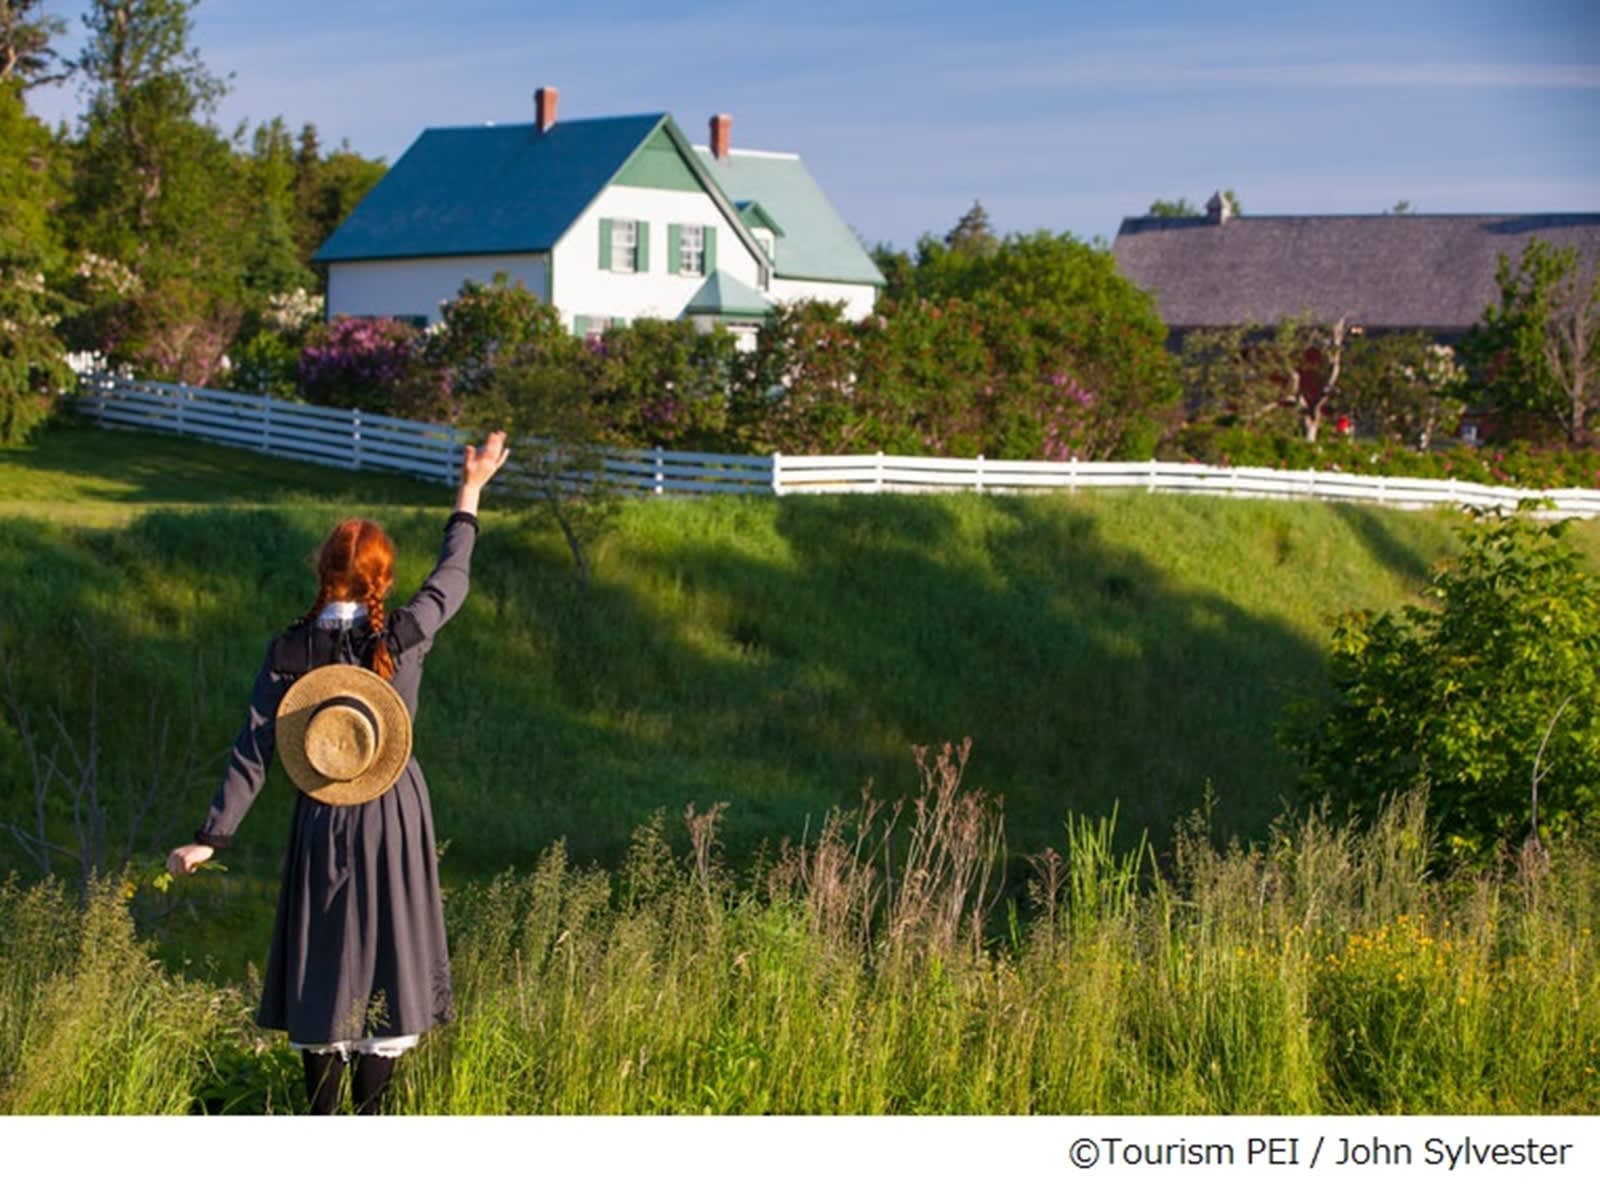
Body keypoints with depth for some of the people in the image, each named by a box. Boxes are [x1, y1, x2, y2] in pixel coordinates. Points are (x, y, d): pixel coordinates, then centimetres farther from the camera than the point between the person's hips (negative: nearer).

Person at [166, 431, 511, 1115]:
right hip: (394, 813, -1)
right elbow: (452, 576, 6)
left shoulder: (288, 652, -10)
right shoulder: (405, 637, -12)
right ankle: (370, 1119, 11)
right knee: (386, 955, 8)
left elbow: (253, 751, -11)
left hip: (321, 820, 1)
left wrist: (212, 838, -7)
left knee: (321, 961, 12)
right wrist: (470, 493, 19)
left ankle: (321, 1122, 17)